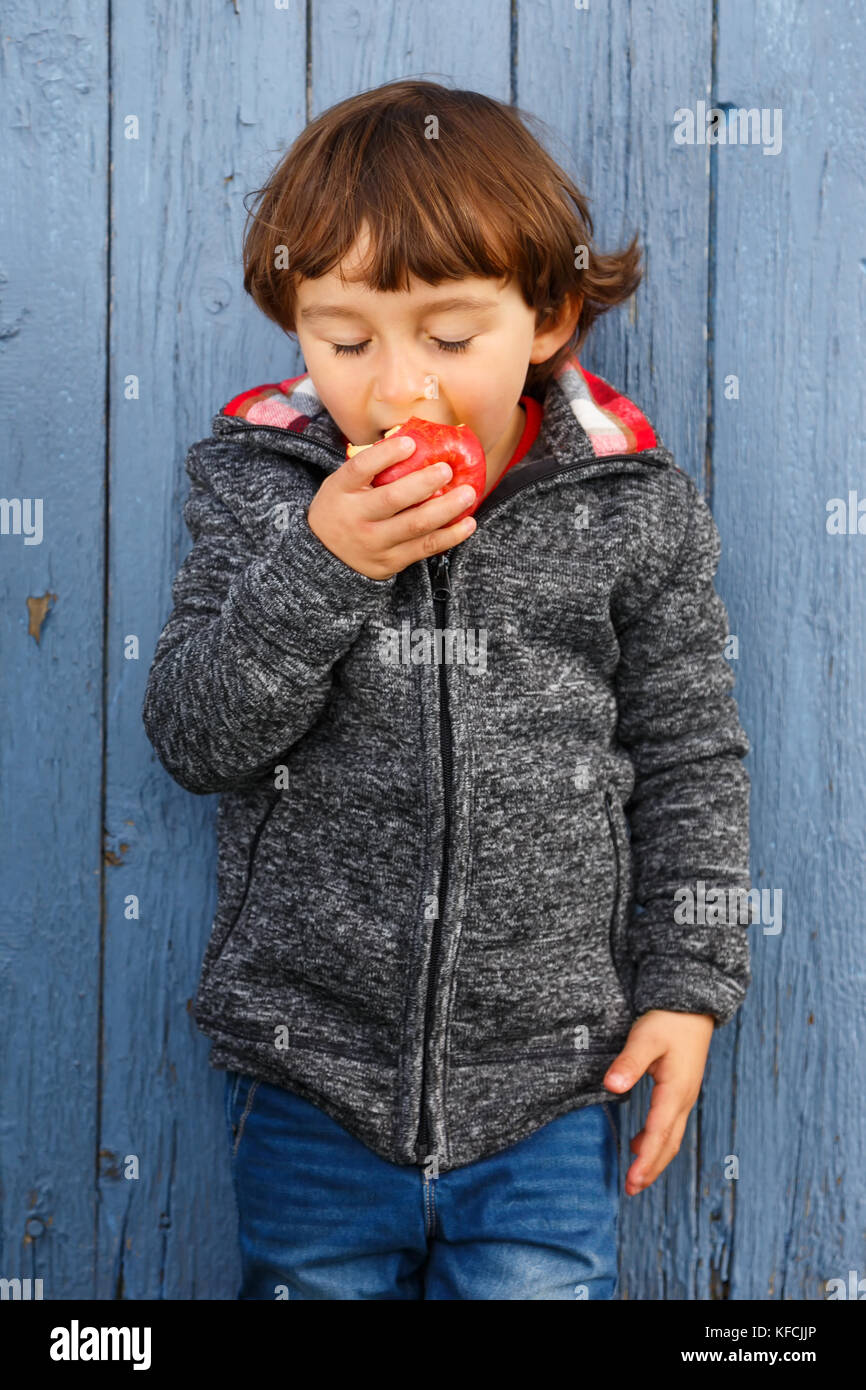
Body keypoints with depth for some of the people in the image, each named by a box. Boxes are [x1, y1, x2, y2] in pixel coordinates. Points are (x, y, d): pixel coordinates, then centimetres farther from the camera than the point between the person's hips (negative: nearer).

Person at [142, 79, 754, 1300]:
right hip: (311, 1079, 1)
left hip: (547, 1097, -1)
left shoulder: (631, 510, -6)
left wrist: (687, 983, 0)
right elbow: (193, 739, -9)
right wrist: (318, 565, -22)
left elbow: (689, 761, 3)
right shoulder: (259, 489, -3)